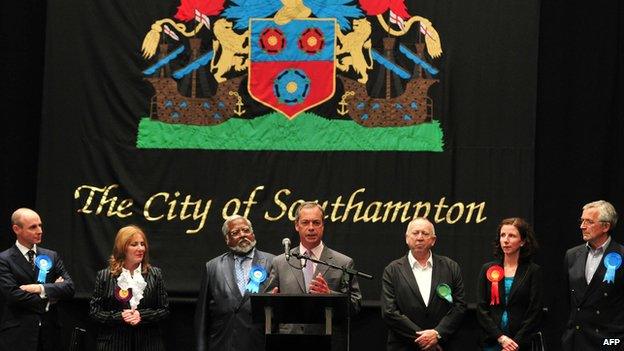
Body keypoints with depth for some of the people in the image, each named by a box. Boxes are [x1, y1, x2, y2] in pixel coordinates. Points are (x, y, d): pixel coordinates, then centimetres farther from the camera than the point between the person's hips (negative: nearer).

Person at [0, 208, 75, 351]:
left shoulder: (52, 256, 10)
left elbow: (69, 288, 0)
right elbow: (13, 295, -15)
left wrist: (41, 288, -14)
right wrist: (48, 298, -7)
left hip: (49, 334, 4)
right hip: (18, 336, -4)